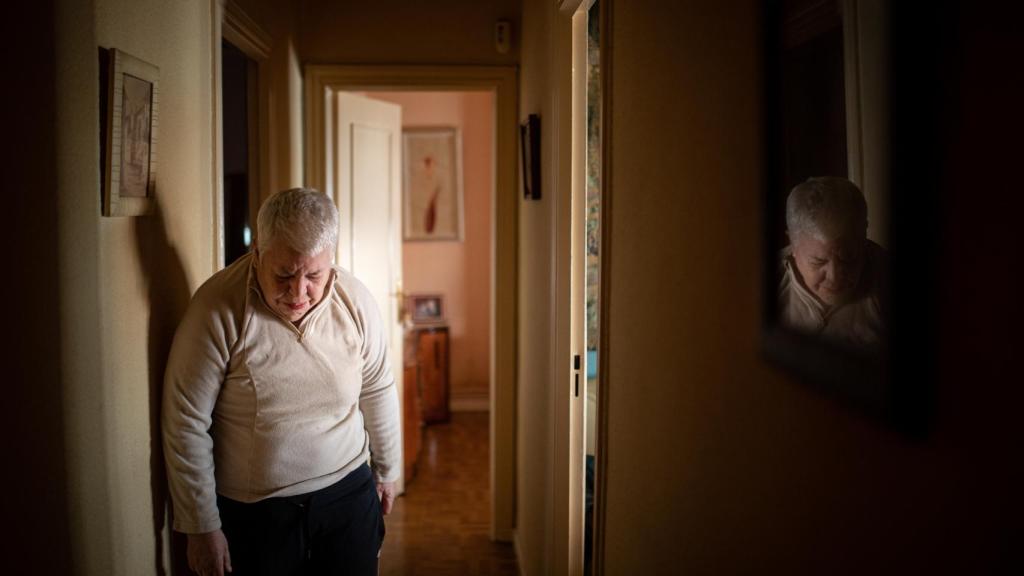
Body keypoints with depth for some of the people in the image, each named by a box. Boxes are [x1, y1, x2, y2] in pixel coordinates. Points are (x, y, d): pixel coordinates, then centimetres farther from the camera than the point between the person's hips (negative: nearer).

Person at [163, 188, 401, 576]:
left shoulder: (355, 300, -9)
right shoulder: (219, 308, -20)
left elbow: (377, 392, 5)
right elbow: (187, 424, -15)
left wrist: (386, 470, 15)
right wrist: (202, 527, -10)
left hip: (348, 492, 3)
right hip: (252, 513, -3)